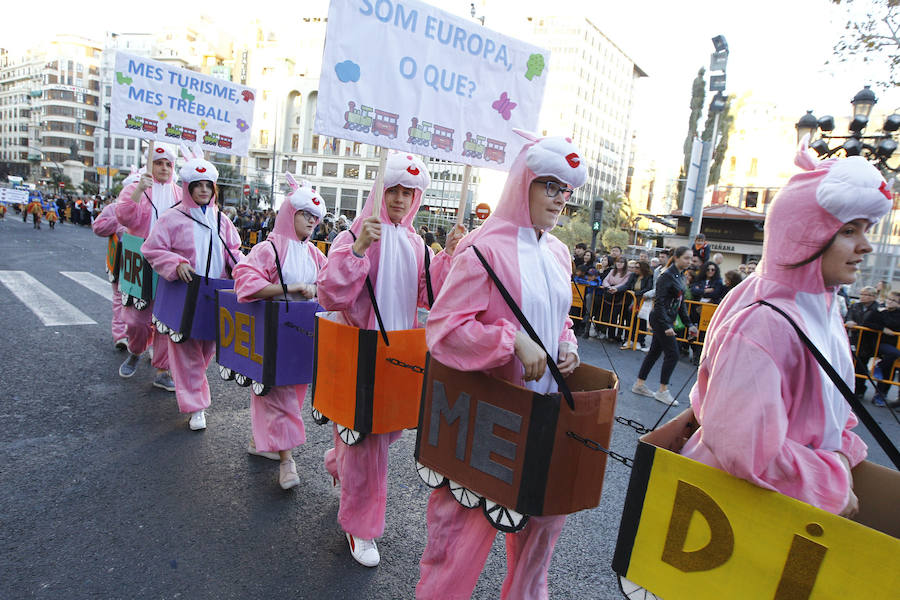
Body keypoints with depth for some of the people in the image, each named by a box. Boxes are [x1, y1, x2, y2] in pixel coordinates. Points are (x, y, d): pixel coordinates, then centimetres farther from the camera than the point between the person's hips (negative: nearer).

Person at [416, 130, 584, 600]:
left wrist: (566, 346, 1)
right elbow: (443, 325, -20)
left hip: (544, 403, 8)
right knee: (471, 510, 6)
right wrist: (513, 341, -27)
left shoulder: (557, 253, 9)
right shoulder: (486, 248, -15)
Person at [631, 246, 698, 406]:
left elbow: (681, 303, 19)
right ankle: (662, 391, 5)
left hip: (667, 320, 9)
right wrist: (666, 326, -23)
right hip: (660, 319, -9)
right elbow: (659, 302, -19)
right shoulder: (667, 276, -15)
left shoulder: (680, 276, 12)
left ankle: (639, 385, 21)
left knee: (655, 351, 12)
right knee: (672, 354, -6)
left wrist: (688, 324, 15)